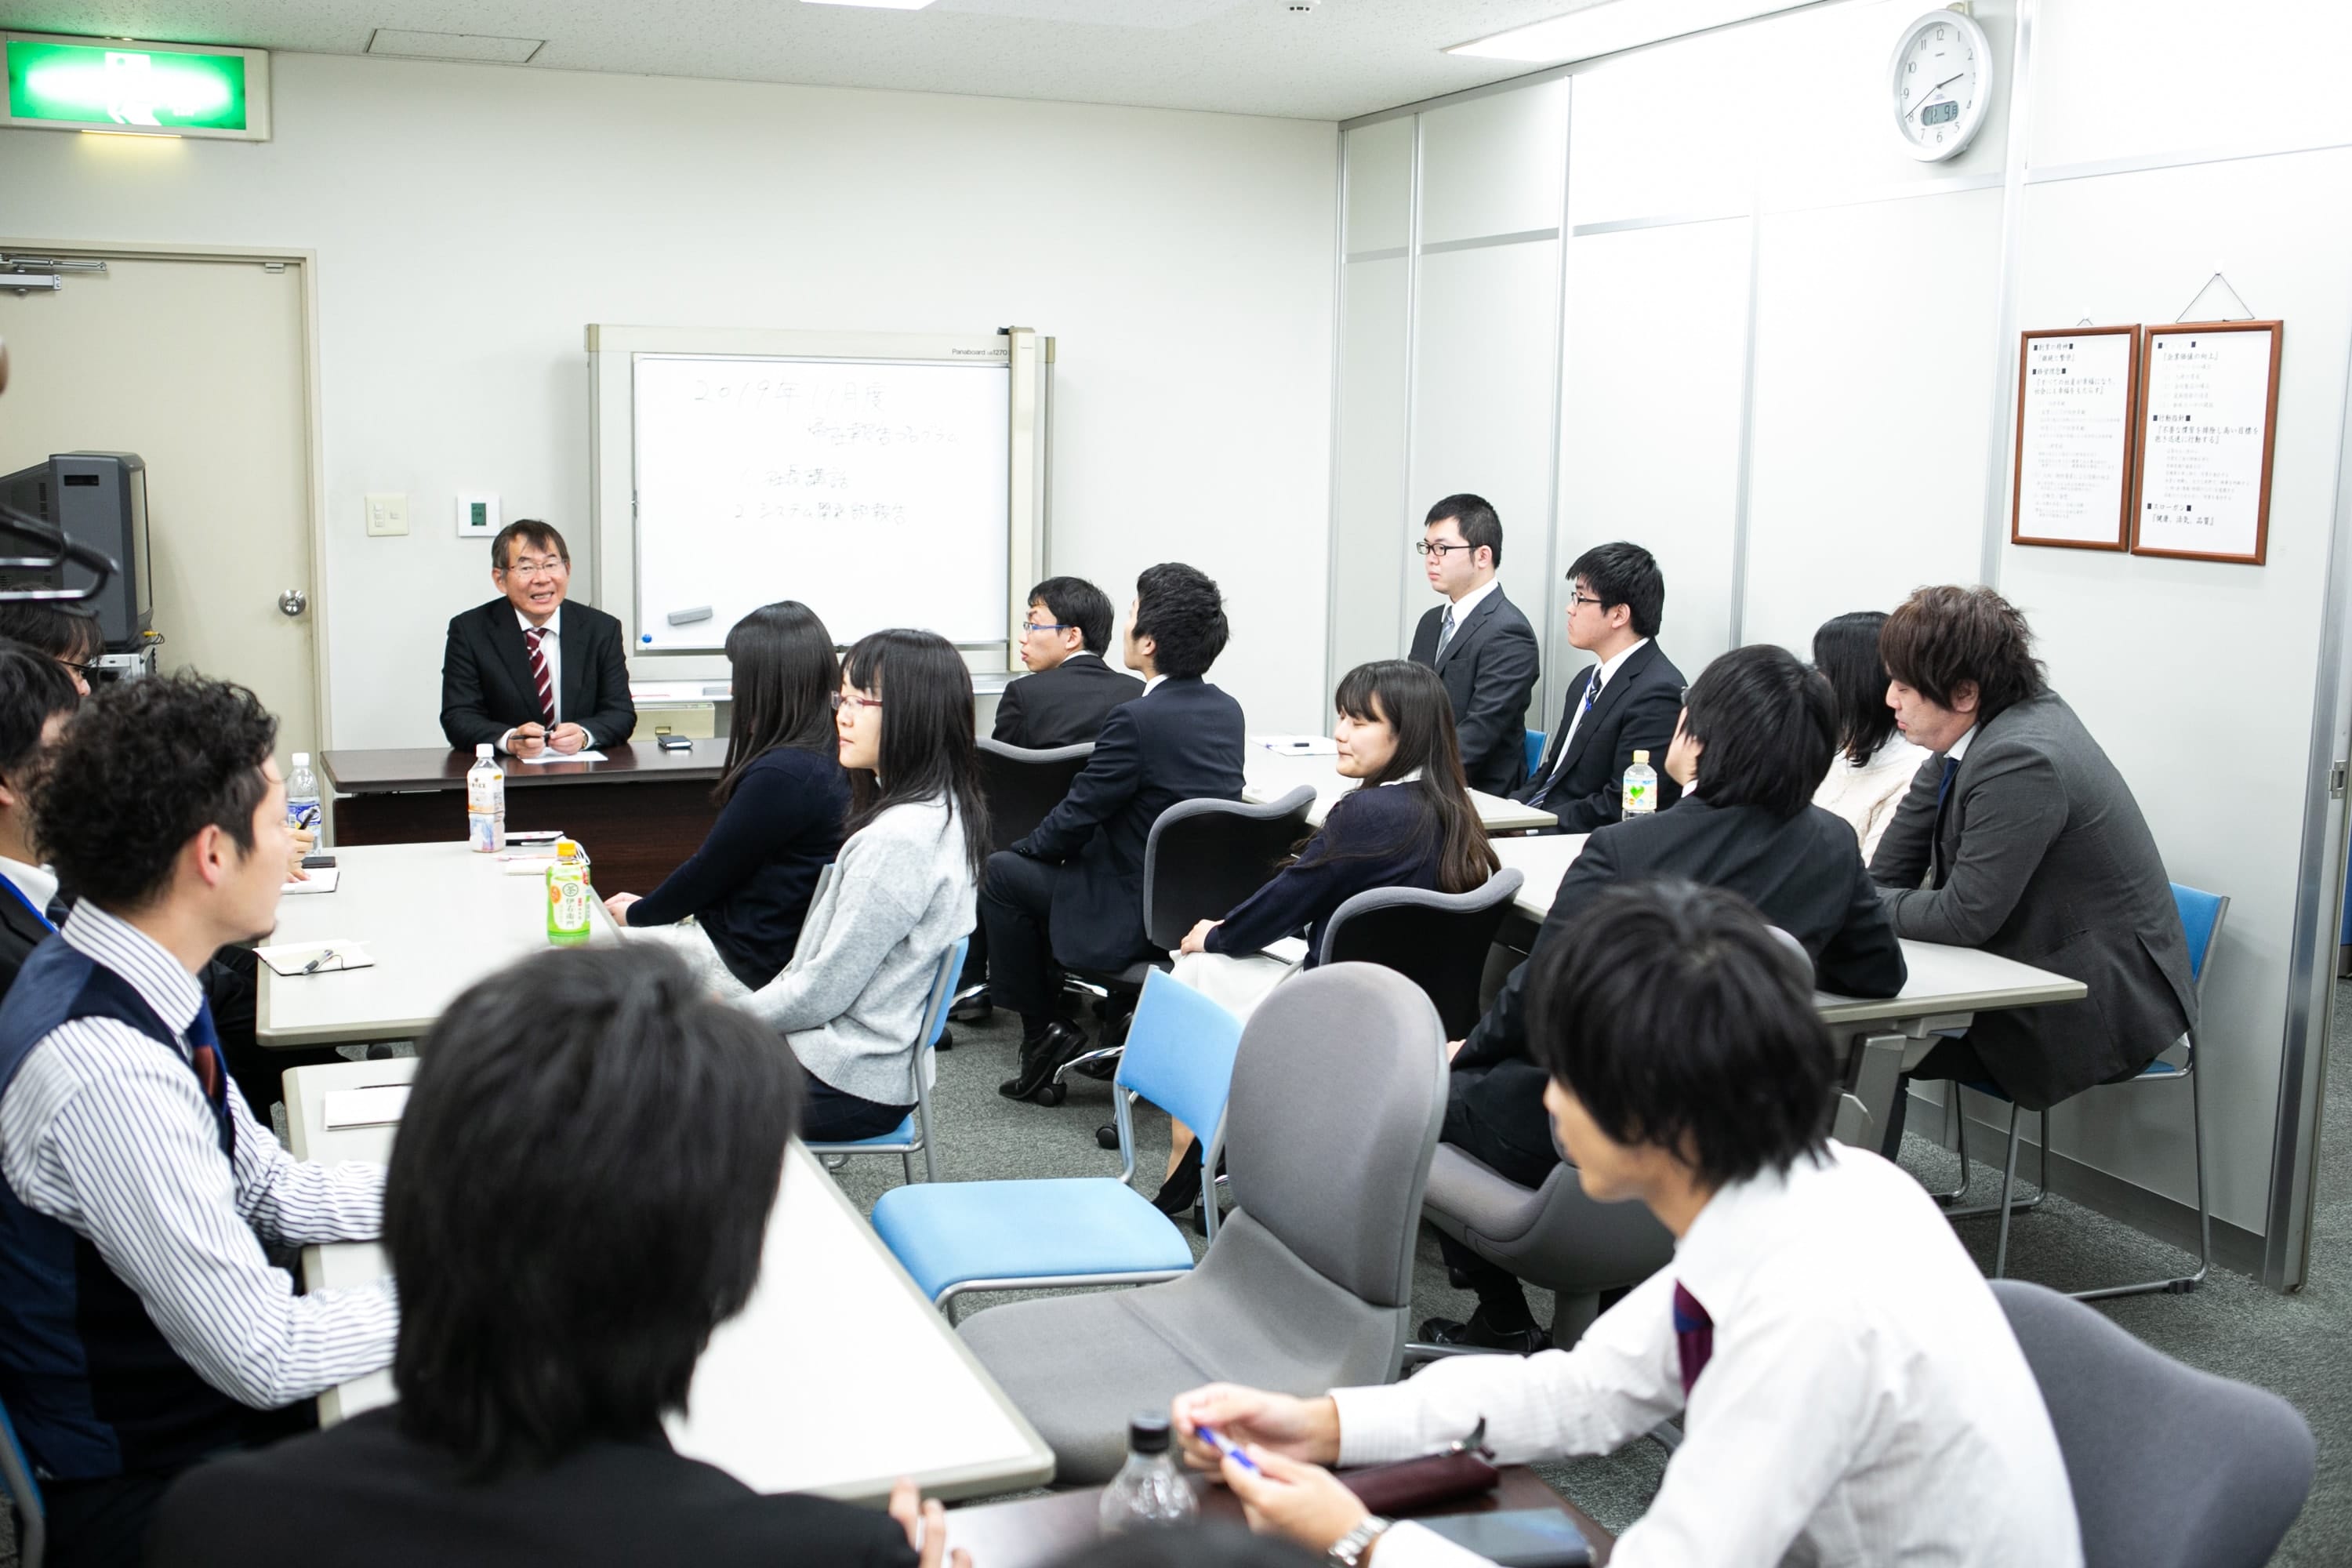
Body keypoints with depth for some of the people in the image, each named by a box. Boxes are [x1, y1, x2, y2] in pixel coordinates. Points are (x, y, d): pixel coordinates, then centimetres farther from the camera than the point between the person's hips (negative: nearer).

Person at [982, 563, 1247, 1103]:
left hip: (1139, 918, -8)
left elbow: (1074, 819, -15)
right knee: (1039, 862, 27)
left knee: (1002, 873, 7)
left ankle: (1043, 1030, 14)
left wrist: (1025, 849, 7)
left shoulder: (1137, 719, -23)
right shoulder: (1228, 710, 2)